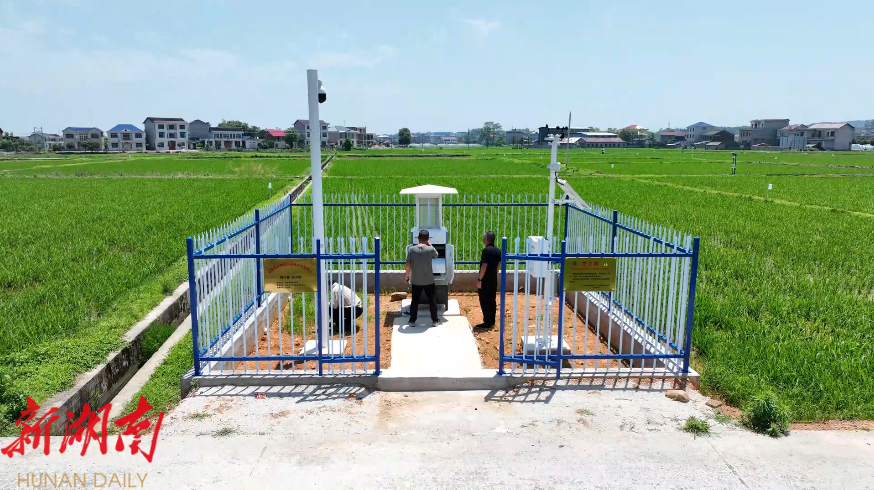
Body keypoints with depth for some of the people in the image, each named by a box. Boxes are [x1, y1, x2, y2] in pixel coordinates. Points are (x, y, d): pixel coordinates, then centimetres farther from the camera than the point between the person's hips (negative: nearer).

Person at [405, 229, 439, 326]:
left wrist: (407, 275, 11)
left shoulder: (411, 249, -9)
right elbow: (436, 256, 11)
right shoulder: (430, 249, -12)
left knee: (415, 301, 13)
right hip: (429, 281, -1)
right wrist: (430, 244, 12)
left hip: (415, 281, 1)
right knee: (432, 301, 12)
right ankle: (434, 320, 18)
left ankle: (412, 320, 19)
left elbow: (408, 265, -5)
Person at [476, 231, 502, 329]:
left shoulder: (486, 250, -17)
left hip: (485, 280, -8)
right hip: (494, 279, 8)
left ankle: (487, 323, 1)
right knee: (492, 300, 13)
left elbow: (484, 266, -21)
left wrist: (479, 279, -18)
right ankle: (492, 321, 19)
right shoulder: (497, 250, 8)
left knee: (484, 301, -1)